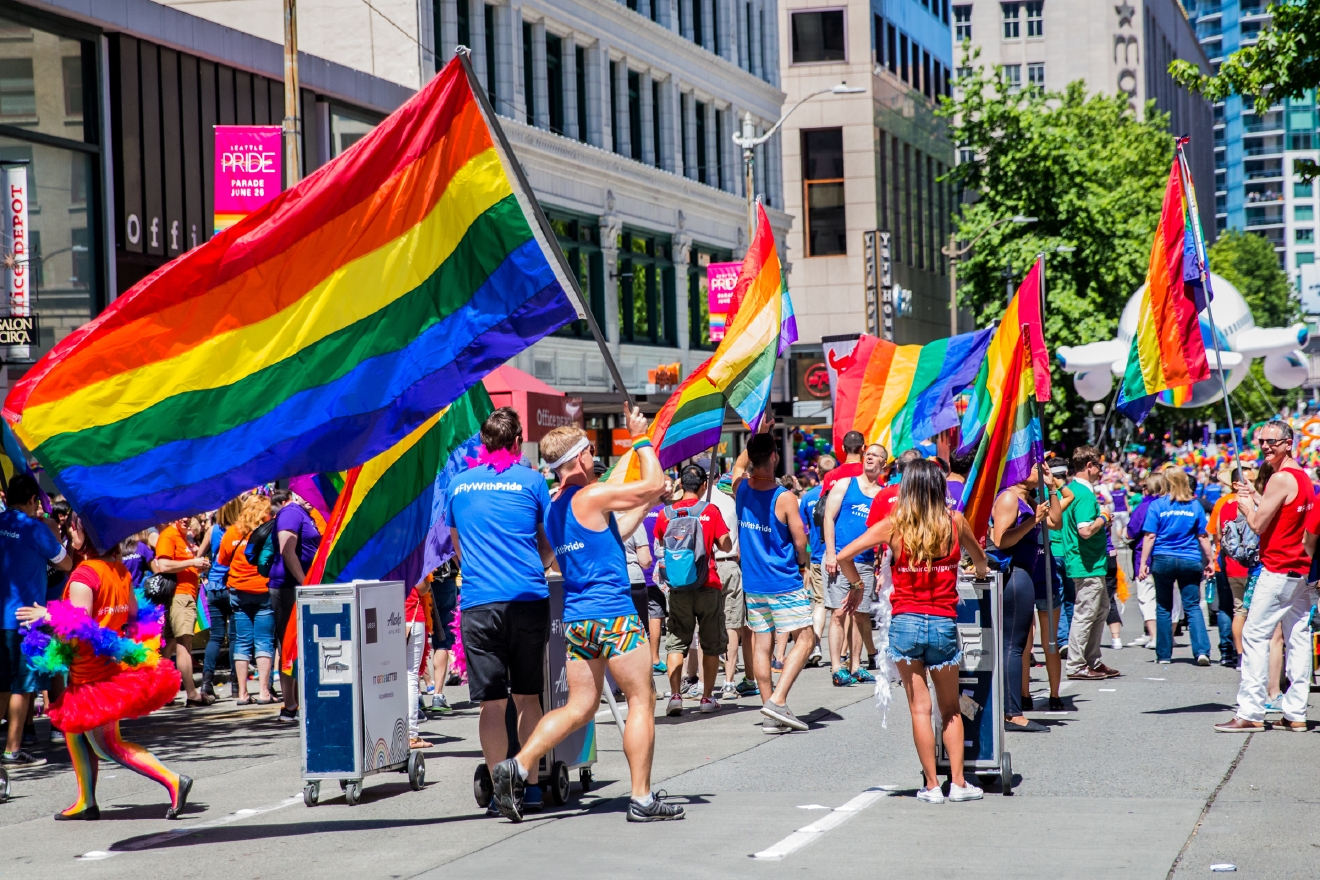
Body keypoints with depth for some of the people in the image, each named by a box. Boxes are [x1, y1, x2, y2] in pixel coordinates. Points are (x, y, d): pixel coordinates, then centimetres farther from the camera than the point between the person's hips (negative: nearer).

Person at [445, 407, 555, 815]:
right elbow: (550, 544, 11)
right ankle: (531, 786, 12)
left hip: (478, 602, 1)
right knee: (527, 697, 11)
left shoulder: (458, 484, 11)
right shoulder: (531, 481, 3)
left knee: (492, 702, 1)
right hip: (528, 599, -1)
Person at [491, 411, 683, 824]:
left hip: (576, 617, 8)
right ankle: (642, 799, -1)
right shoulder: (592, 496, -11)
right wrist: (641, 438, 4)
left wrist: (640, 508, 25)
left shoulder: (555, 509, 15)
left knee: (579, 706, 11)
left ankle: (517, 766, -3)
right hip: (612, 614, -8)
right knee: (642, 701, 0)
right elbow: (655, 484, -7)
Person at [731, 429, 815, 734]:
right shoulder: (784, 498, -16)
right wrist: (803, 565, 10)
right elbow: (800, 541, -10)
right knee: (804, 640, 2)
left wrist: (758, 434, 25)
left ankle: (771, 714, 8)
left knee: (761, 644, 7)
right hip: (785, 583, -6)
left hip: (753, 582, 6)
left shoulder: (740, 488, -1)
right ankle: (777, 700, -12)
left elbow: (740, 463, 23)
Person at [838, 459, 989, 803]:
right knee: (950, 708, 15)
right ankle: (958, 783, 12)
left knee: (919, 707, 5)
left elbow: (843, 556, -6)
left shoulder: (893, 525, -4)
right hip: (944, 623, 1)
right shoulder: (955, 522, 0)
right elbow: (980, 559, 21)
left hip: (905, 621, -1)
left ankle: (932, 785, 5)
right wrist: (980, 571, 44)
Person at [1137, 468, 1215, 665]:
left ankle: (1164, 654, 14)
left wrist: (1143, 563, -1)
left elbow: (1150, 536, -5)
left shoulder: (1157, 505, -3)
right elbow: (1203, 536, 3)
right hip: (1190, 561, 1)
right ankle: (1202, 651, -12)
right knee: (1192, 607, 4)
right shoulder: (1195, 505, 1)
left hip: (1163, 560, -1)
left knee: (1164, 608, 11)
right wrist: (1210, 561, 12)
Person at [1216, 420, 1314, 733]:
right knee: (1298, 637, 7)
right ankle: (1296, 714, 8)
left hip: (1278, 570, -9)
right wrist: (1256, 497, 19)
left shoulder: (1281, 478, -15)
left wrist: (1245, 504, 3)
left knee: (1255, 636, -7)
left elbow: (1258, 524, -14)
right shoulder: (1303, 477, 14)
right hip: (1302, 568, 9)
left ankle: (1250, 713, -10)